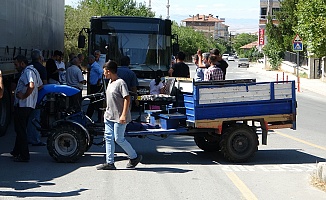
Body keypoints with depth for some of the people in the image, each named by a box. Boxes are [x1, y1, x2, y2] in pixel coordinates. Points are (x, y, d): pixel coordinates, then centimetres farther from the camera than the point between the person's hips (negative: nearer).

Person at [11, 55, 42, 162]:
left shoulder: (27, 71, -16)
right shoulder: (33, 70, 16)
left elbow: (31, 86, -33)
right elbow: (40, 86, 23)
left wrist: (24, 96, -21)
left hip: (22, 106, -11)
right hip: (30, 105, 11)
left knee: (20, 130, -4)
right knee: (21, 129, 19)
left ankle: (24, 156, -2)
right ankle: (17, 152, 29)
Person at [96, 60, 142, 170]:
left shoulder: (120, 83, -16)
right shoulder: (110, 82, 12)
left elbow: (127, 98, -21)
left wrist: (124, 115, -26)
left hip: (119, 117, -9)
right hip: (109, 116, 9)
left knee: (119, 139, -4)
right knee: (108, 138, 5)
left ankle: (134, 157, 13)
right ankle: (109, 163, 8)